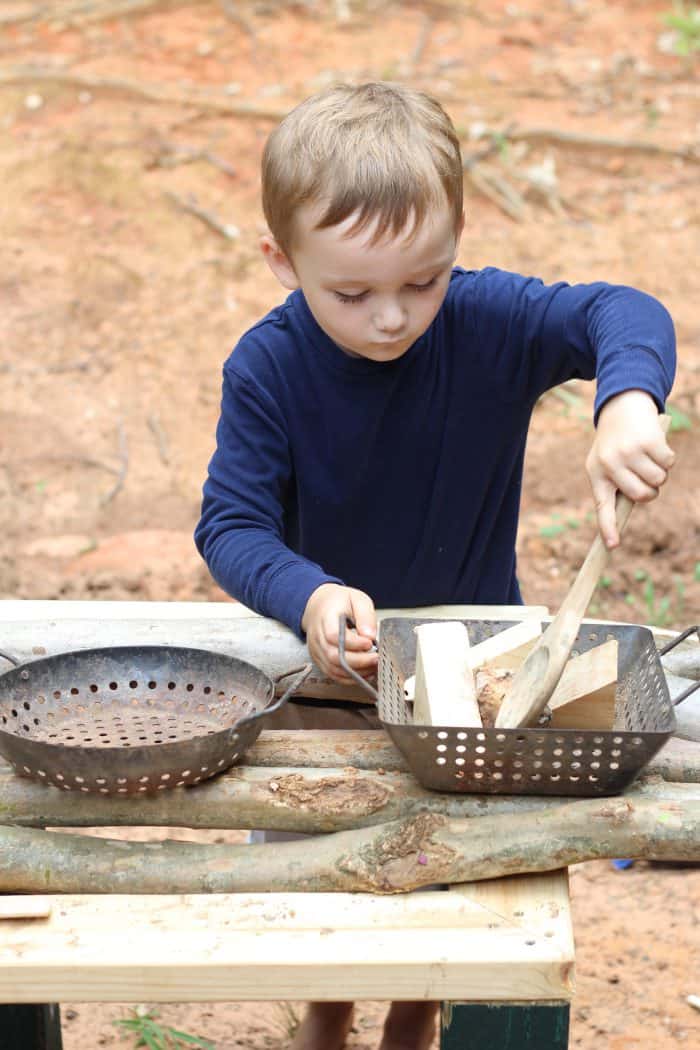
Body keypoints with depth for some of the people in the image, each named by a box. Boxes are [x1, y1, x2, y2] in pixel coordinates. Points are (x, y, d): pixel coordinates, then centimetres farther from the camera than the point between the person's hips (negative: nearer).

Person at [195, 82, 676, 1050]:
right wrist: (309, 597, -44)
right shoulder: (268, 368, -22)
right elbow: (232, 524, -24)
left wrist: (627, 403, -48)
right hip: (331, 652, 0)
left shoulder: (488, 320, -22)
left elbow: (622, 314, -25)